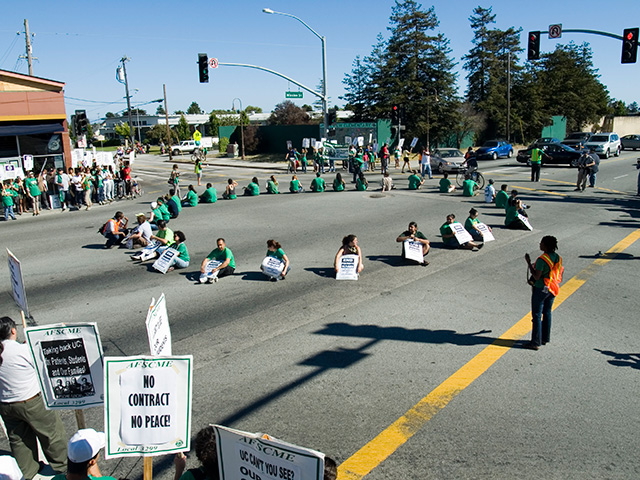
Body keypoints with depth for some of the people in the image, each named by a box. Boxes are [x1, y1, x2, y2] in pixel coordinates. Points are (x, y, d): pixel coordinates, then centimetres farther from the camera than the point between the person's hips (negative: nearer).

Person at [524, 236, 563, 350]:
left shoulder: (542, 260, -22)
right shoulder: (557, 258, 4)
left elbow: (536, 277, -22)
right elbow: (559, 272, 13)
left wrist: (529, 263, -18)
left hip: (540, 289, -8)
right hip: (552, 289, 8)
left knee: (537, 315, -2)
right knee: (547, 313, 18)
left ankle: (536, 342, 0)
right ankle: (545, 338, 27)